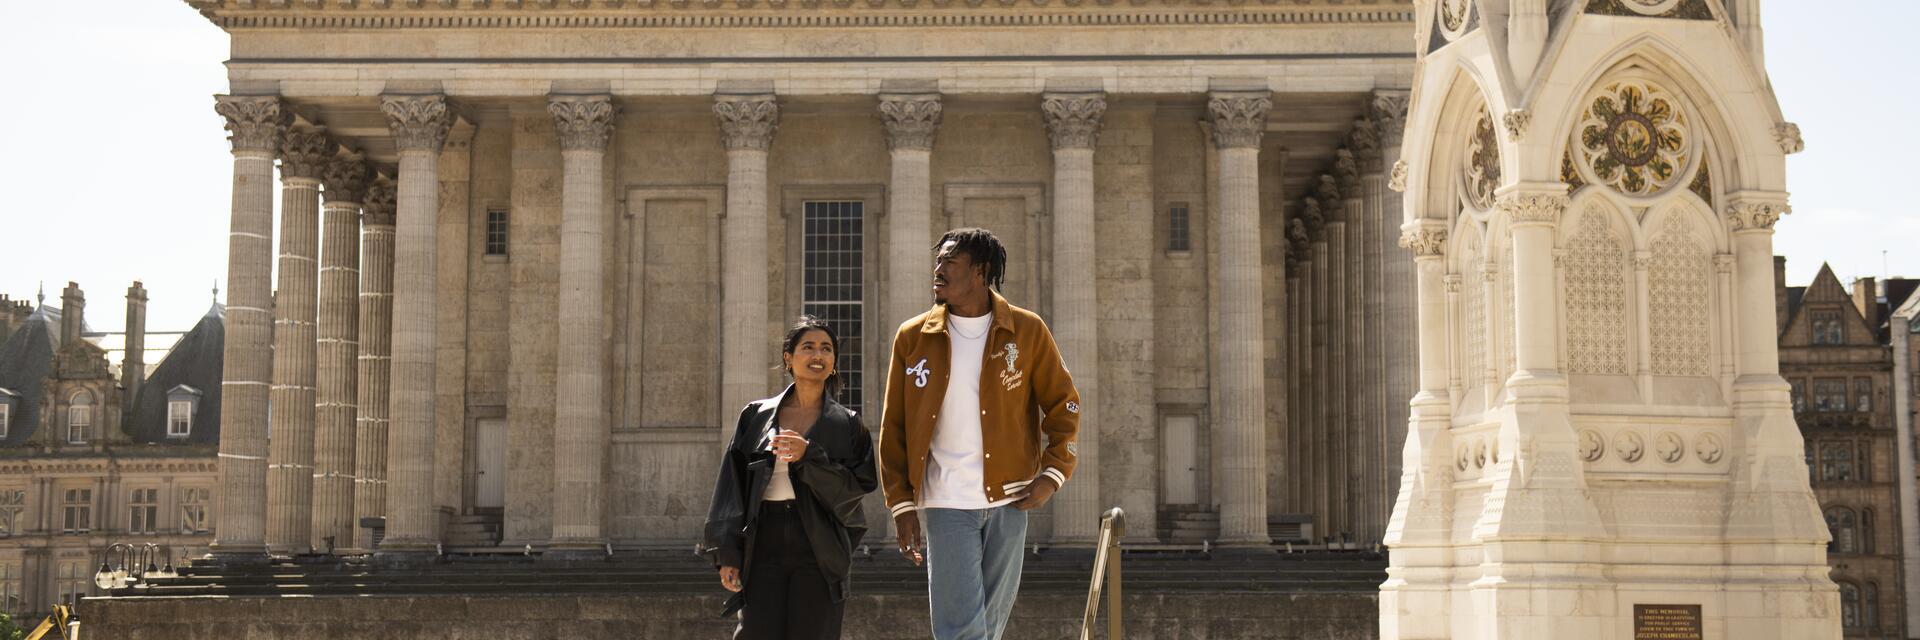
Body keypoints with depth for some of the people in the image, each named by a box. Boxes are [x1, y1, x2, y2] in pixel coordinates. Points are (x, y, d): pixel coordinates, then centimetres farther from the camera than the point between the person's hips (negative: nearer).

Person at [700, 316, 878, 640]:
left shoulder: (848, 425, 9)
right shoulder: (756, 416, 10)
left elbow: (857, 486, -2)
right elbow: (731, 488, 7)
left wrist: (808, 455, -15)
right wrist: (727, 554, -1)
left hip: (819, 553, 0)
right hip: (764, 546, 1)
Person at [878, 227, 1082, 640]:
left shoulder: (1027, 331, 2)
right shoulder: (913, 338, 3)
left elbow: (1063, 405, 7)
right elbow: (893, 428, 6)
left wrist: (1052, 475, -5)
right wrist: (902, 504, 0)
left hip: (1009, 500, 1)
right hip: (946, 504, -1)